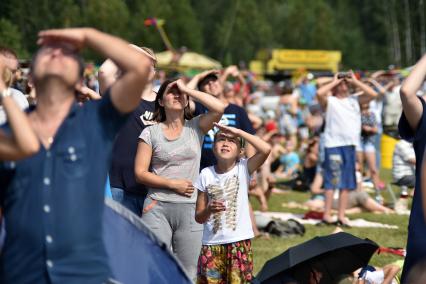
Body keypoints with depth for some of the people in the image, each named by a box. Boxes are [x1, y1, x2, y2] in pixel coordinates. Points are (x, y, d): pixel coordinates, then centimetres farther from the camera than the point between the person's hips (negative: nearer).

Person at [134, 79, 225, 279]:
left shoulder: (195, 127, 7)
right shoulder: (151, 132, 5)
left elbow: (219, 108, -11)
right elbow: (140, 172, 0)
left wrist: (187, 89, -4)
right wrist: (173, 184, -10)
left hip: (189, 208, 1)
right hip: (157, 208, -1)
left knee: (187, 273, 4)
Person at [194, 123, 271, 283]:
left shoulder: (243, 168, -1)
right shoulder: (206, 175, 3)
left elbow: (265, 149, -20)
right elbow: (198, 217, 5)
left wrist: (238, 132, -13)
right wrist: (209, 210, -18)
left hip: (239, 242, -2)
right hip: (212, 244, 2)